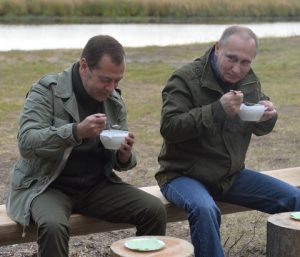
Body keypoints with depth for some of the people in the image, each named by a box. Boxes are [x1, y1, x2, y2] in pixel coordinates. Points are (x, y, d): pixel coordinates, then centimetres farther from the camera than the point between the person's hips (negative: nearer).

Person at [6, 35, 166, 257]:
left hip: (97, 185, 5)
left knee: (155, 210, -15)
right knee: (53, 226, -36)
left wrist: (124, 156, -12)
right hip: (47, 185, -4)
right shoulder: (47, 91, -9)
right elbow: (26, 143, -22)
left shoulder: (115, 100, 6)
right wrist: (76, 132, -35)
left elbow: (120, 162, 14)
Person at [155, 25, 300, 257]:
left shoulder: (250, 80, 6)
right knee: (205, 209, -38)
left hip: (231, 174, 6)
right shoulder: (185, 79, -14)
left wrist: (268, 117, -9)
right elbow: (169, 127, -26)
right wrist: (217, 110, -35)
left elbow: (260, 129, 17)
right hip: (183, 174, -6)